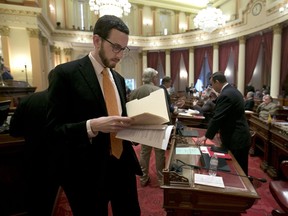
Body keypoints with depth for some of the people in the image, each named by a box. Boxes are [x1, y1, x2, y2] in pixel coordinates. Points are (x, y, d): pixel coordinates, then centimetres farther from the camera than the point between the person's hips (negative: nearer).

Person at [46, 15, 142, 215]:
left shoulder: (119, 79, 10)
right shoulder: (66, 73, -11)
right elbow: (53, 130, -13)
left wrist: (133, 122, -4)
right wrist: (92, 126, -28)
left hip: (123, 164, 6)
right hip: (88, 172, -6)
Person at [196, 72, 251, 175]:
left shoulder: (225, 95, -21)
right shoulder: (233, 91, 11)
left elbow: (217, 118, -21)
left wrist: (206, 136, -10)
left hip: (236, 140, -10)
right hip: (240, 138, 10)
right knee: (241, 172, 19)